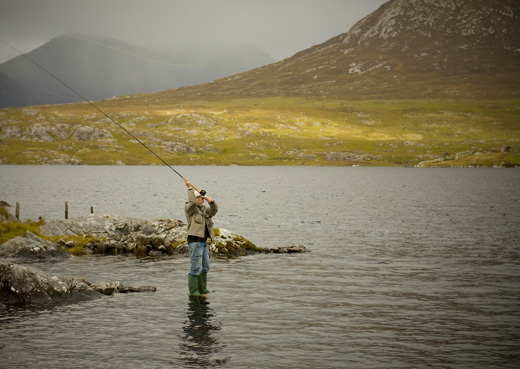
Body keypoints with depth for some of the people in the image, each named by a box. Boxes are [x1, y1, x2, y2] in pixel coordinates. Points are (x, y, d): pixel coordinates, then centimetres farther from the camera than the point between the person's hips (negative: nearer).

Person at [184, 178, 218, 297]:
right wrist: (190, 187, -23)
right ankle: (193, 291, -4)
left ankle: (202, 289, 22)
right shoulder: (190, 208, -7)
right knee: (195, 268, -9)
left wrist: (211, 201, -9)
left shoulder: (204, 209, 17)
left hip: (203, 242, 9)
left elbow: (214, 211, 7)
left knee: (205, 267, 13)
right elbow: (192, 202, -27)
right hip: (195, 242, -9)